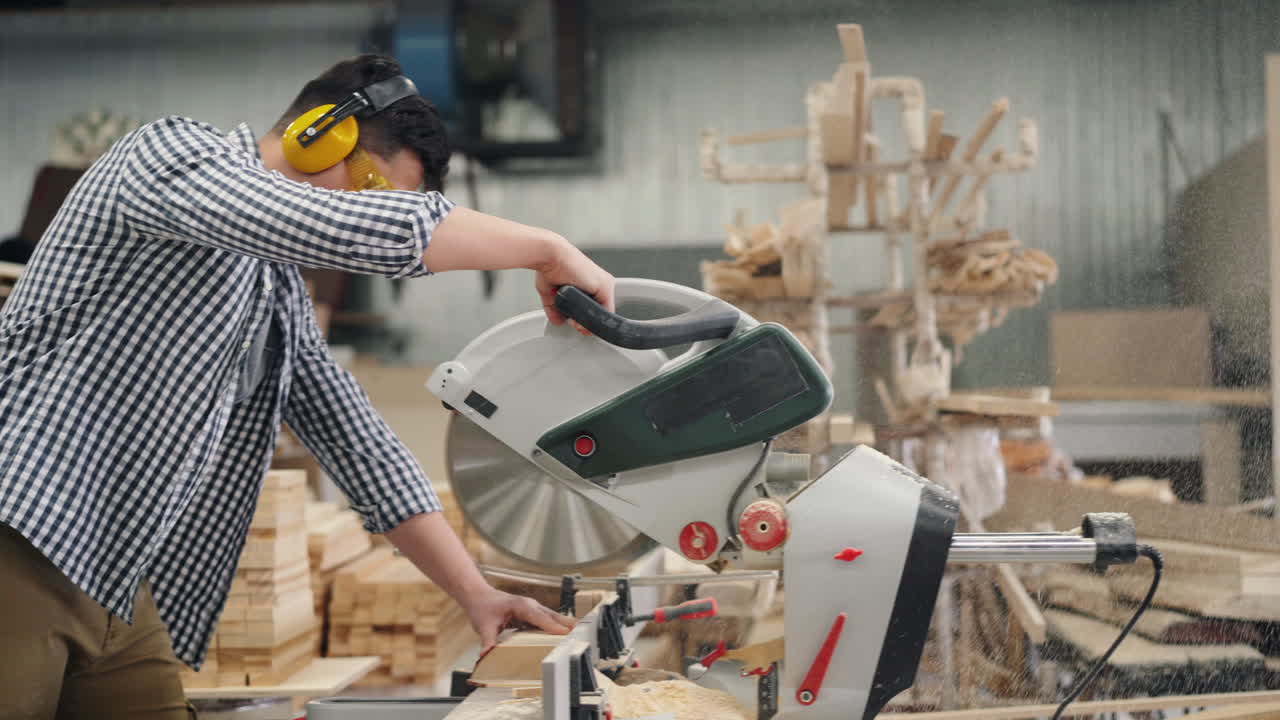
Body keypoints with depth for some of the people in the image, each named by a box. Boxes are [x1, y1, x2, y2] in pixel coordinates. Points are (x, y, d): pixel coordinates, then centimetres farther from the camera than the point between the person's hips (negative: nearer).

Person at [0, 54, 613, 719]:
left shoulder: (284, 294, 18)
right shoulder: (176, 154, -8)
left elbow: (358, 444, 17)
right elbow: (366, 230, -24)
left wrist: (475, 594, 9)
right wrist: (548, 250, -14)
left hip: (117, 586, 9)